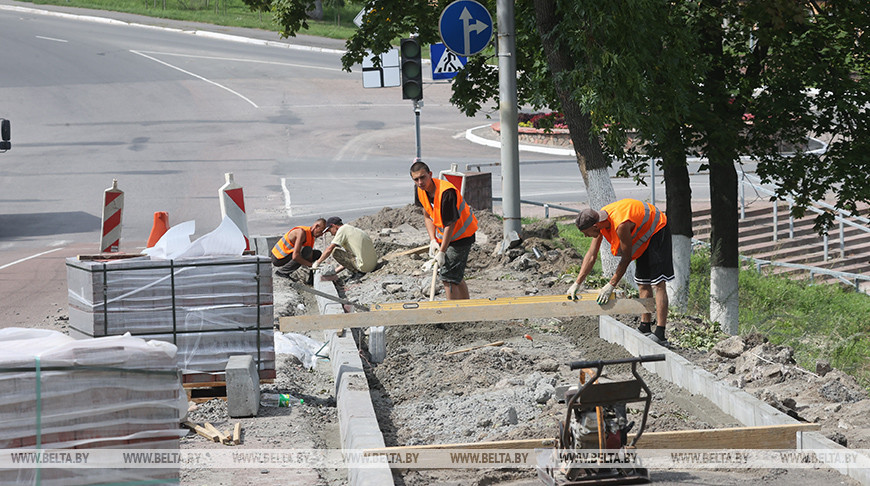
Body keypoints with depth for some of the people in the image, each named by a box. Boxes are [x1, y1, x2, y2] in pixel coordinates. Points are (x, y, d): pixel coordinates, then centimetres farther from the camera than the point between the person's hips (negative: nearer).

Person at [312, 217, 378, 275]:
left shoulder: (342, 229, -6)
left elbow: (329, 249, -10)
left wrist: (317, 263, 2)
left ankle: (357, 272, -7)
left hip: (363, 267, -10)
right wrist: (335, 271, 28)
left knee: (335, 251, -6)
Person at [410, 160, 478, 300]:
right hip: (443, 235, 8)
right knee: (456, 276, 18)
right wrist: (433, 240, -5)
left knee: (448, 277, -13)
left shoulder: (446, 192, -32)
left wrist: (442, 251, -24)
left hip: (461, 235, -8)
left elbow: (450, 224, -28)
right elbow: (427, 215, 7)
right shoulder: (420, 190, -7)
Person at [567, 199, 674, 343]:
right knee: (643, 284, 11)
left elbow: (626, 258, -25)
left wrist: (611, 285, -19)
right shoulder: (600, 219, -8)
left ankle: (660, 334, -19)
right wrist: (577, 283, -2)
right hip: (645, 238, 9)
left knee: (658, 283, -15)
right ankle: (645, 328, 18)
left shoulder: (621, 225, -36)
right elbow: (591, 256, 0)